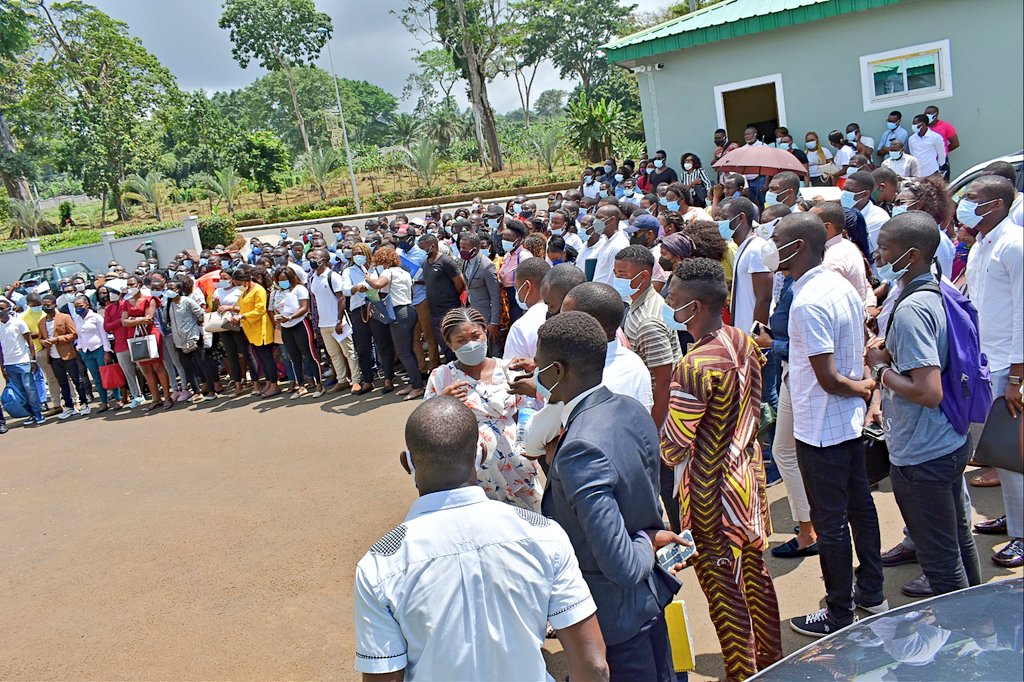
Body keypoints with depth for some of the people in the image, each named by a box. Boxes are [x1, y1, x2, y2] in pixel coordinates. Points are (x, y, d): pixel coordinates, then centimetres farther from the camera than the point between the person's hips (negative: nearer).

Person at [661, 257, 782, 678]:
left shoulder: (694, 367, -27)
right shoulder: (743, 343, -2)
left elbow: (673, 448, -24)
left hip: (711, 491, -8)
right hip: (747, 476, 8)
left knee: (724, 589, 8)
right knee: (754, 572, 22)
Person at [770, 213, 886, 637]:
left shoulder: (808, 304, -25)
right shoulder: (840, 285, 5)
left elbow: (829, 379, -23)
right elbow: (859, 354, 13)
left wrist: (862, 389, -7)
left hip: (821, 429, -10)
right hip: (850, 421, 10)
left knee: (830, 522, 4)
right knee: (859, 505, 21)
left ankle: (839, 615, 19)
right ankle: (871, 594, 37)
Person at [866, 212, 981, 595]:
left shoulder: (911, 310, -25)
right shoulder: (939, 294, 5)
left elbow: (929, 392, -30)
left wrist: (881, 369, -16)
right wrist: (883, 398, 13)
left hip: (922, 456, -10)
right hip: (951, 444, 10)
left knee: (940, 559, 6)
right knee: (959, 539, 25)